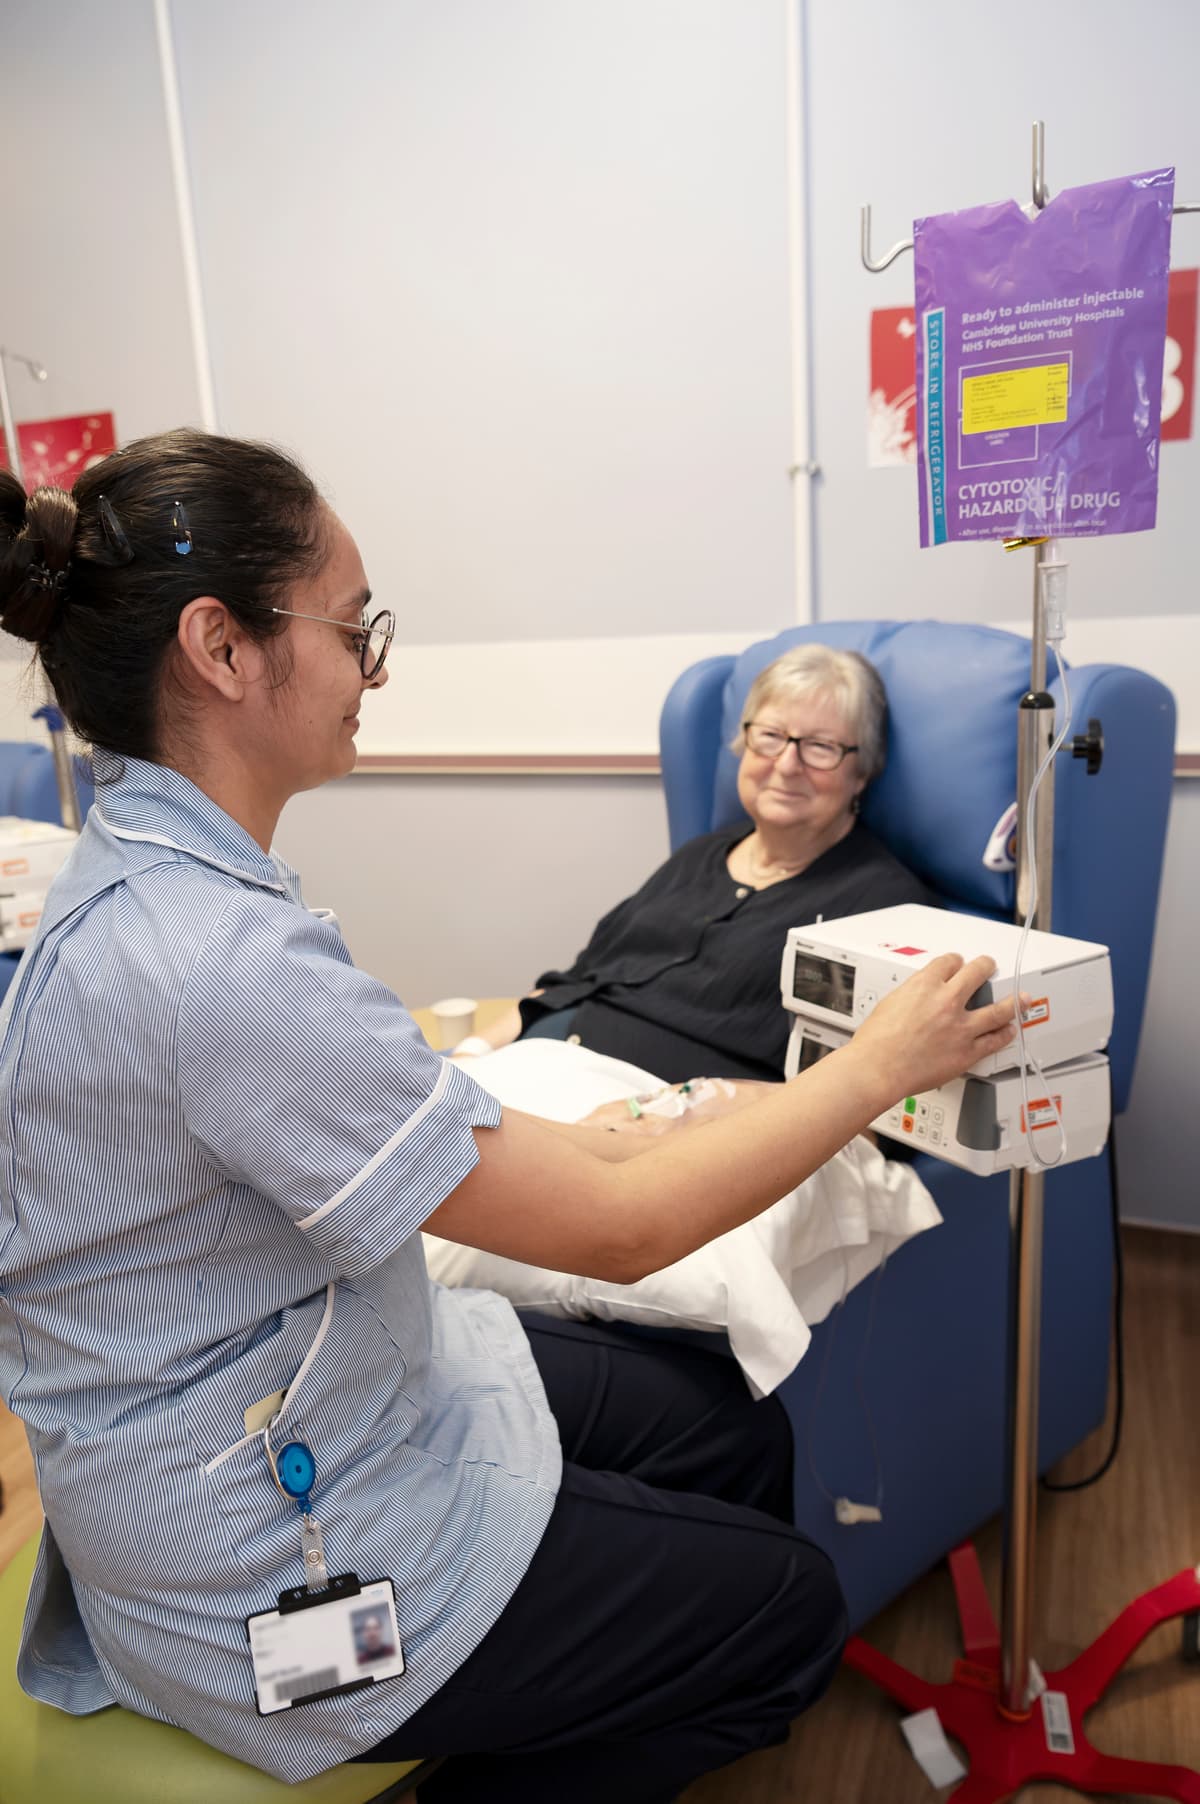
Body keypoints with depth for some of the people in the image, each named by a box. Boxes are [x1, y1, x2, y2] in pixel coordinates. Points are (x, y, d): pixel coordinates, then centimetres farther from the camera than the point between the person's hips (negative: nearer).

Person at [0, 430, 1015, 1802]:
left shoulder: (133, 870, -2)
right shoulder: (212, 962, -34)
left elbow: (377, 1124, 6)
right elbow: (615, 1231, -27)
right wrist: (880, 1067, -15)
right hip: (266, 1567, -8)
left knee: (732, 1429, 14)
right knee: (788, 1615, 6)